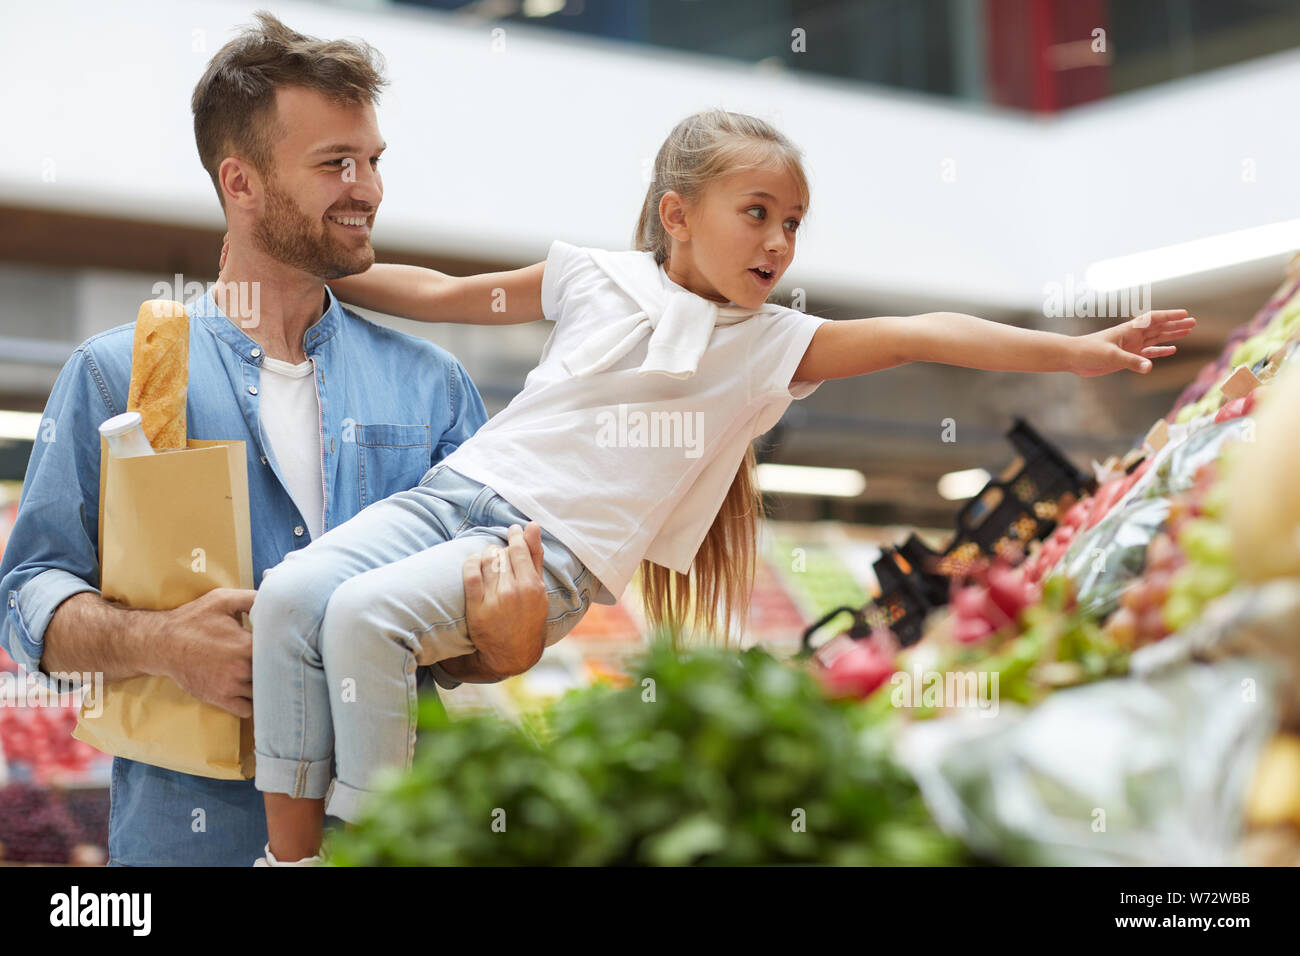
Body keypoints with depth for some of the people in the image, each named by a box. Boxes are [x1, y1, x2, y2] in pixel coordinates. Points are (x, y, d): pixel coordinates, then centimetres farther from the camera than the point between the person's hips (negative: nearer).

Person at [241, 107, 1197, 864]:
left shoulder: (774, 344, 6)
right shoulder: (598, 277, 12)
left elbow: (919, 334, -2)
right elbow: (447, 295, 23)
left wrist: (1077, 351, -9)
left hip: (556, 551, -3)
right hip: (460, 488, 3)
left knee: (366, 614, -28)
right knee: (292, 592, -20)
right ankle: (290, 853, -11)